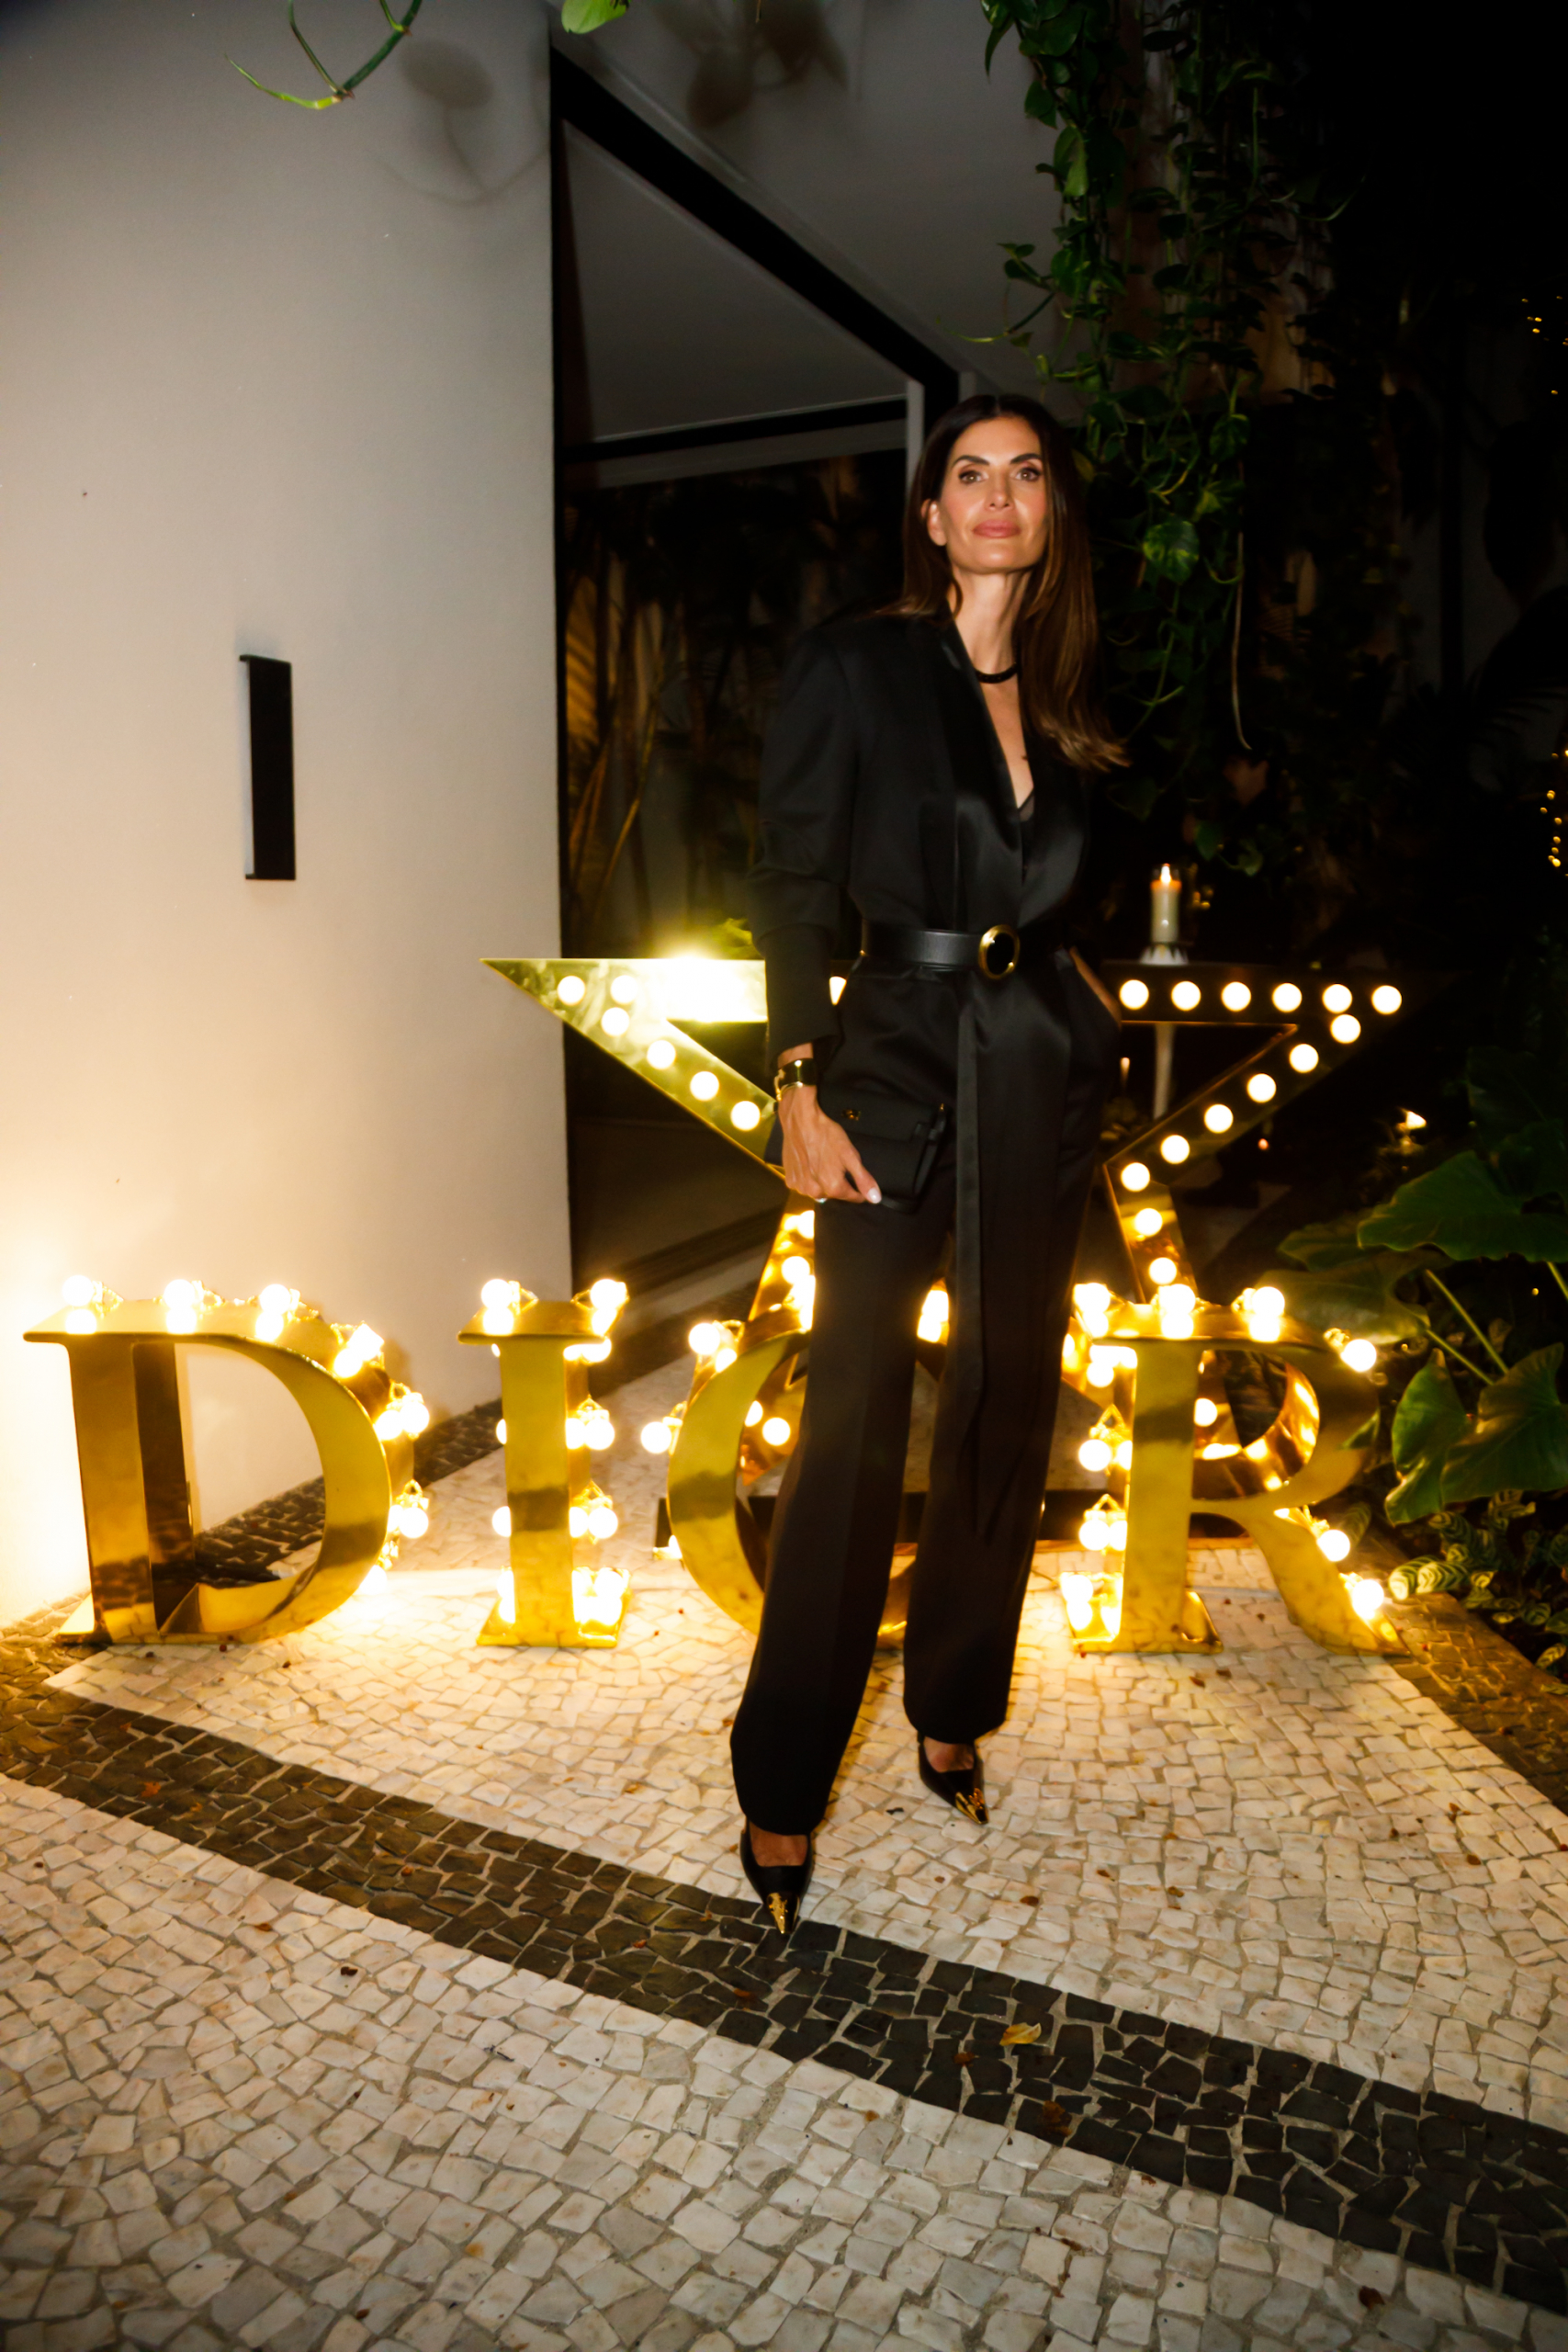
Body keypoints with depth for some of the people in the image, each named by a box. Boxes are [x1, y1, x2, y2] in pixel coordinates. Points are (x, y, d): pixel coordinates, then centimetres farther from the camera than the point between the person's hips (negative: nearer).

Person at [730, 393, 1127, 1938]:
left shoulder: (1061, 701, 13)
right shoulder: (852, 667, -4)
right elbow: (791, 892, -8)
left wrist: (1088, 1031, 8)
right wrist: (801, 1091, -14)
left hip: (1039, 1080, 6)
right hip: (895, 1071, -6)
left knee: (1006, 1407, 12)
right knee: (856, 1426, -3)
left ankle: (953, 1711, 33)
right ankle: (781, 1789, 13)